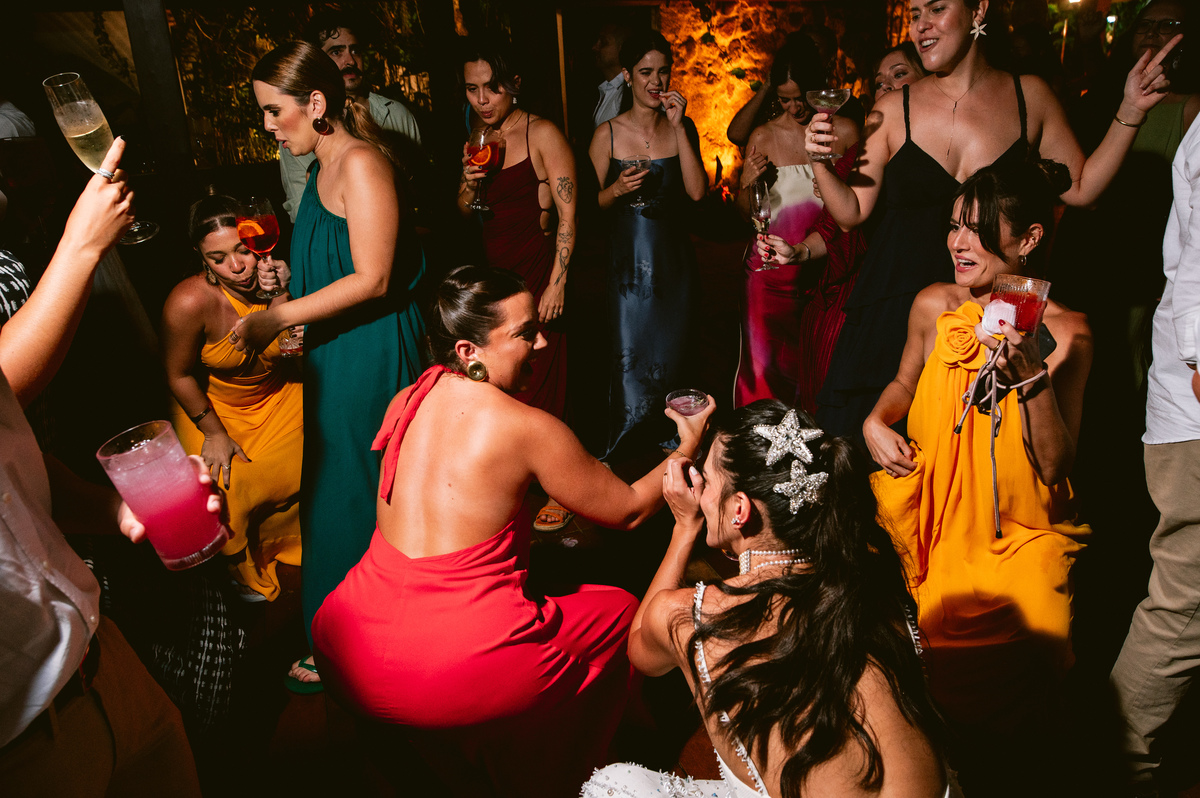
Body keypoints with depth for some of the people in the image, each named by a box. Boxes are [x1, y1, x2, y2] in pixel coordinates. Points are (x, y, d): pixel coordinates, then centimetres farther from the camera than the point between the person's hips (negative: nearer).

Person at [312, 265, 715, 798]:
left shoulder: (405, 401, 4)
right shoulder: (530, 428, -13)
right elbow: (629, 510, 1)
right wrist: (687, 448, 16)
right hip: (452, 681, -6)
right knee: (618, 610, 16)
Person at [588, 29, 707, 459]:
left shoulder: (682, 128, 3)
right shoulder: (608, 134, -4)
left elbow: (697, 191, -10)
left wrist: (679, 127, -13)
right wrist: (618, 189, -20)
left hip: (675, 258, 3)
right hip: (629, 259, -3)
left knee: (671, 353, 12)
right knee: (630, 356, -2)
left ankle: (659, 432, 34)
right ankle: (622, 454, 17)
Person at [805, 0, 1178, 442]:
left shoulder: (1029, 95, 6)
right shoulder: (892, 111, 2)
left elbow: (1081, 187, 12)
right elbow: (852, 211, 4)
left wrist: (1130, 113, 5)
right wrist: (822, 161, -11)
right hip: (897, 302, -1)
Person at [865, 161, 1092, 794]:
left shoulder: (1066, 332, -9)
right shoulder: (933, 306, 0)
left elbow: (1057, 467, -11)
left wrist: (1034, 377, -24)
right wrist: (876, 421, 1)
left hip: (1016, 533, -3)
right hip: (925, 513, 3)